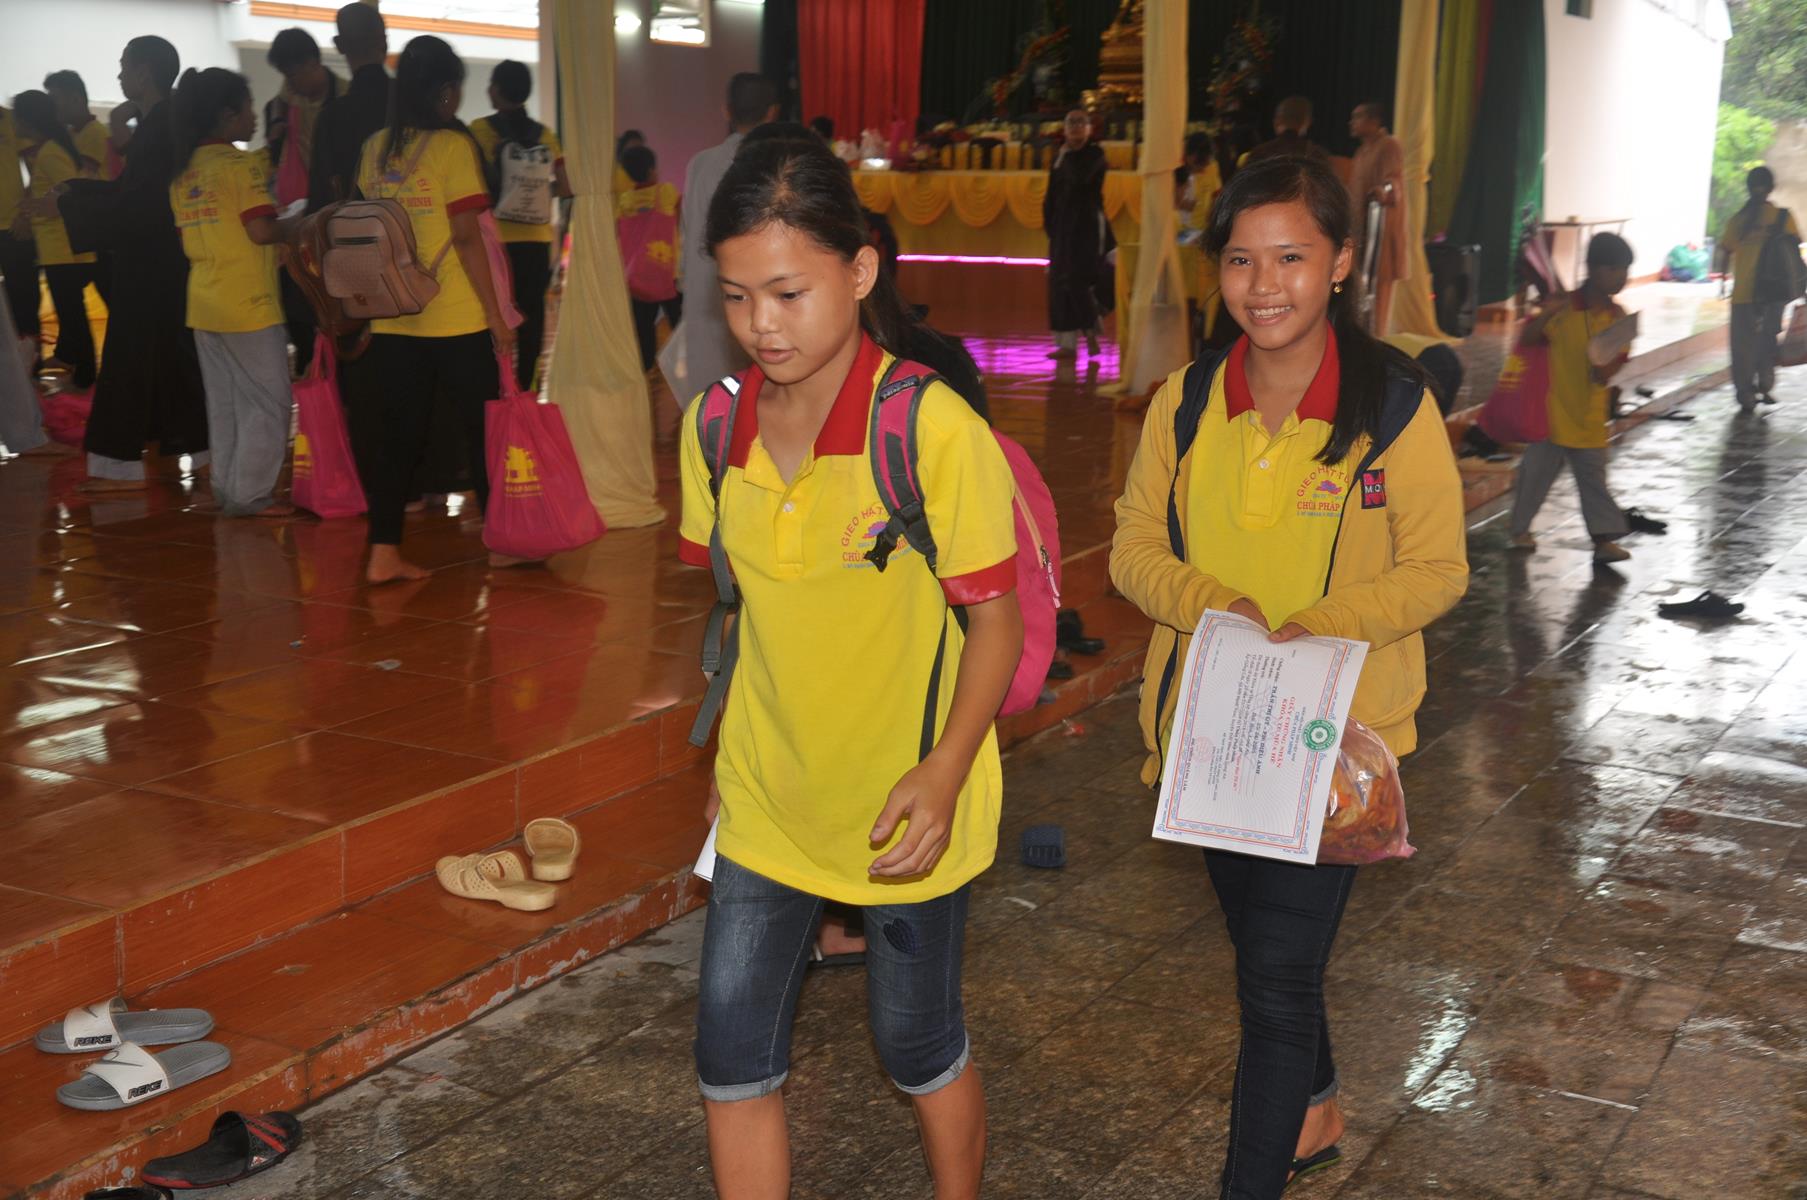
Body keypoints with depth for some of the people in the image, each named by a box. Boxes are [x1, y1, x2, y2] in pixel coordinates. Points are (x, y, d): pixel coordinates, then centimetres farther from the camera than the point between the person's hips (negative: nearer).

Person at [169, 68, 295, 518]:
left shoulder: (184, 173, 12)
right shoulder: (242, 165, -11)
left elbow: (187, 240, 15)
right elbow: (262, 231, -19)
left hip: (204, 303, 8)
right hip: (248, 303, -8)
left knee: (224, 402, 15)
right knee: (268, 401, 0)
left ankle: (226, 487, 20)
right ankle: (250, 494, 1)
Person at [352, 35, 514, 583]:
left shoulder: (375, 148, 7)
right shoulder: (453, 145, -9)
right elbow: (466, 237, -13)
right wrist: (496, 314, -9)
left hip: (392, 319, 5)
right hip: (456, 320, -5)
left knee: (399, 436, 9)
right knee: (483, 431, 8)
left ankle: (383, 553, 8)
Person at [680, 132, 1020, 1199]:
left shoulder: (937, 432, -20)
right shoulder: (718, 427, -3)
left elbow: (995, 620, -14)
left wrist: (942, 772, -25)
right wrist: (730, 749, 13)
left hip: (904, 807, -4)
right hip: (767, 798, 5)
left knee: (919, 1044, 13)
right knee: (733, 1056, 9)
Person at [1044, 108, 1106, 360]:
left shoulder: (1094, 153, -3)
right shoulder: (1061, 157, 14)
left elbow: (1079, 177, -23)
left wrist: (1067, 153, -8)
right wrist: (1049, 223, 9)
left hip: (1086, 224, -6)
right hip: (1062, 226, 6)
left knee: (1078, 279, -14)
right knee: (1060, 282, 2)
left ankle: (1091, 333, 1)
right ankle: (1067, 343, 6)